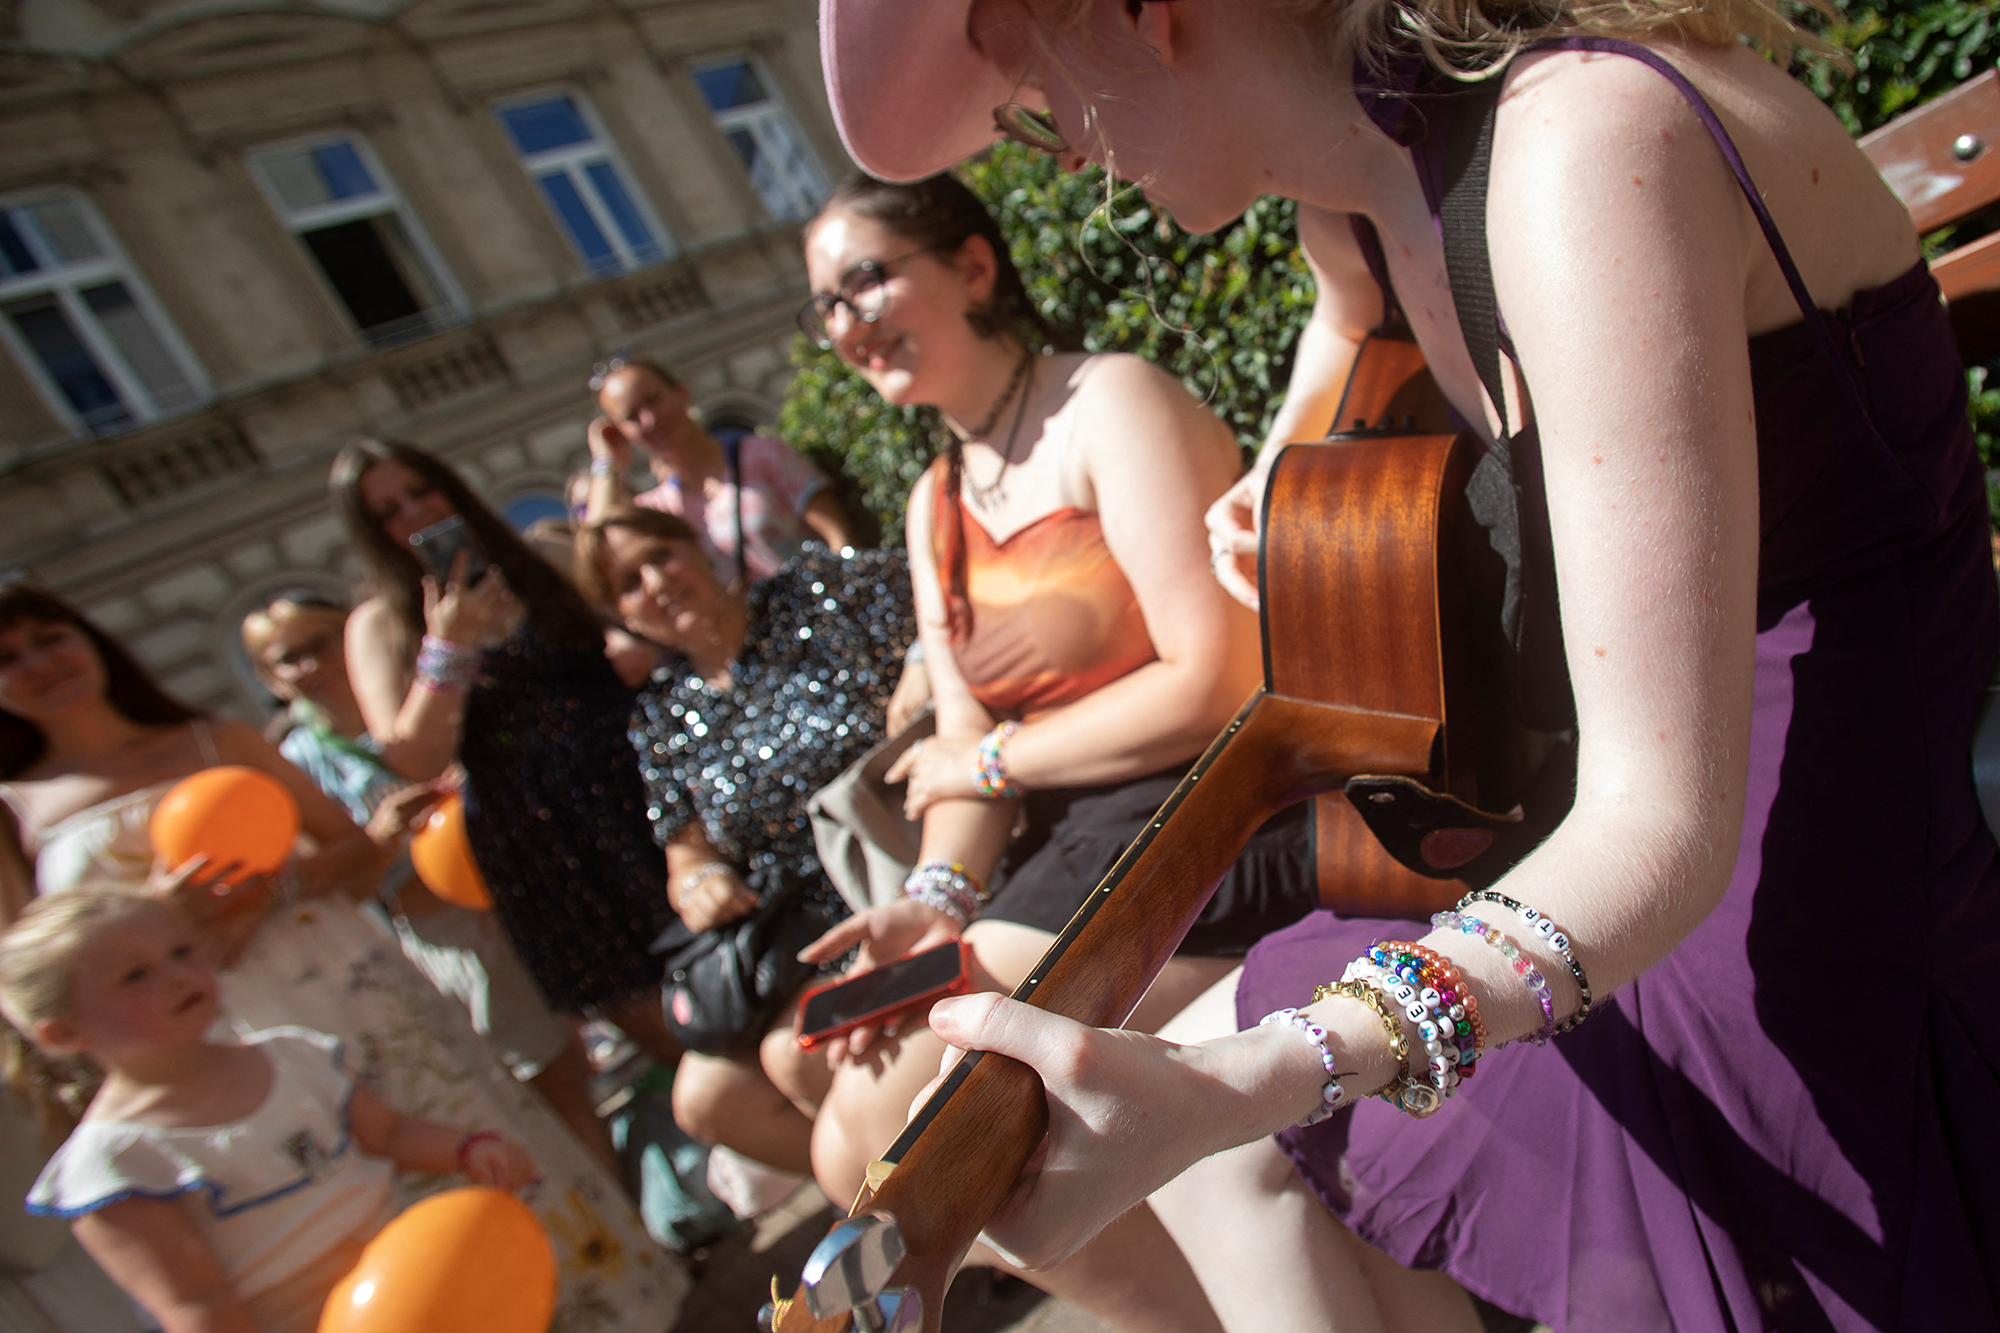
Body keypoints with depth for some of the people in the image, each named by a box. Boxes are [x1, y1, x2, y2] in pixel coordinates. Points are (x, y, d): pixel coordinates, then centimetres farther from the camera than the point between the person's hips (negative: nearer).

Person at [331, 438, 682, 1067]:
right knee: (657, 1022, 2)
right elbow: (415, 762, -7)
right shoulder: (380, 625, 4)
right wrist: (447, 647, -16)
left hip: (636, 790, 2)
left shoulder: (545, 561, 11)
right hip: (535, 843, -2)